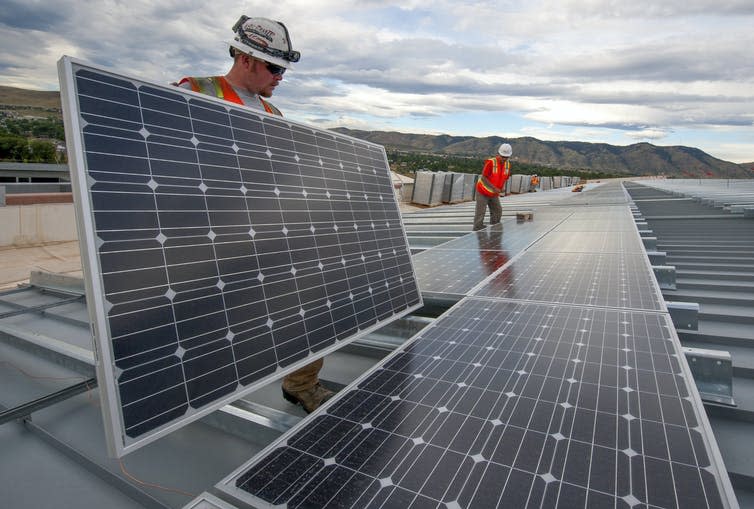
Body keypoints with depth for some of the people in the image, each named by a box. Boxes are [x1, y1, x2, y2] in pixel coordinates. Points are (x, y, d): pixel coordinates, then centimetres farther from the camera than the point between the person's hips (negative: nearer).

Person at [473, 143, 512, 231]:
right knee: (480, 213, -5)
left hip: (494, 194, 6)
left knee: (497, 211, 6)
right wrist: (494, 188, -26)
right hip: (483, 191, -6)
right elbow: (483, 178, -22)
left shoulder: (507, 164, -3)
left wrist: (500, 189, -8)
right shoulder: (491, 162, -22)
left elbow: (505, 178, 9)